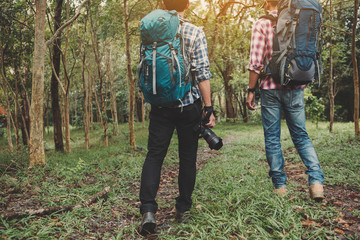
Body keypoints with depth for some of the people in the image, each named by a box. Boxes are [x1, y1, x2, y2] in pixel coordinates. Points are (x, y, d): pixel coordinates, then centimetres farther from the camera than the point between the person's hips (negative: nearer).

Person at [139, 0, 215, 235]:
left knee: (154, 155, 4)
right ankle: (183, 208, 22)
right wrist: (209, 107, -8)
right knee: (188, 157, 11)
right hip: (189, 104, -1)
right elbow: (202, 72, -10)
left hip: (160, 104, 2)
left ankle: (148, 210, -10)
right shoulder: (196, 33, -4)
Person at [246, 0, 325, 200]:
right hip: (295, 88, 4)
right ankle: (316, 180, -3)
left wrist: (251, 90, -5)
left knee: (272, 138, 5)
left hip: (271, 88, -3)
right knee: (301, 136, 11)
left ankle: (279, 185, 8)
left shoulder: (261, 24, -3)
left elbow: (256, 61, -10)